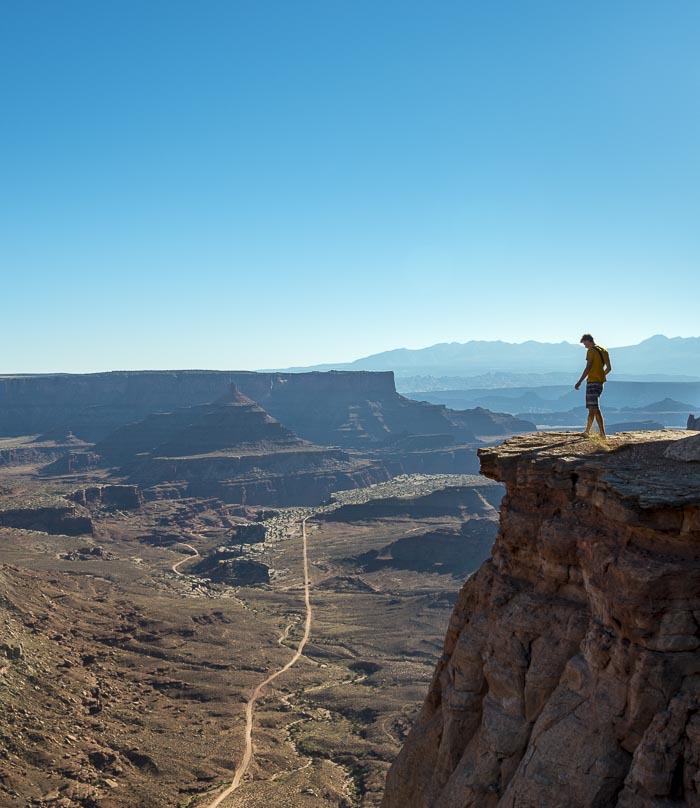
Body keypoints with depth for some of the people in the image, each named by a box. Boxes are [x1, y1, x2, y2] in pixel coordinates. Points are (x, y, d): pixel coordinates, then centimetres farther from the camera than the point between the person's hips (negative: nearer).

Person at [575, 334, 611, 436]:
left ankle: (602, 433, -15)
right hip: (600, 381, 9)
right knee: (592, 407, 17)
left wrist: (579, 382, -16)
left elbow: (588, 368, -18)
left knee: (595, 408, -9)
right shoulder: (604, 350, 14)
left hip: (592, 381, -9)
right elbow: (609, 368, 16)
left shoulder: (591, 351, -11)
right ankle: (587, 431, 25)